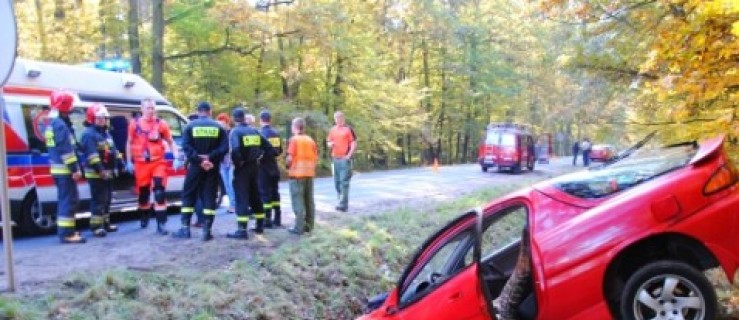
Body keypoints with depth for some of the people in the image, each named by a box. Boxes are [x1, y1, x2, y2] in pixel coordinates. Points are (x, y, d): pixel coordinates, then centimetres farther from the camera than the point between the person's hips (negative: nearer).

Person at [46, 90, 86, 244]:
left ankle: (65, 230, 25)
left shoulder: (52, 124, 17)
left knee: (65, 199, 17)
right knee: (69, 200, -8)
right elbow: (67, 149, -21)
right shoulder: (61, 124, -16)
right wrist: (75, 169, -21)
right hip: (65, 169, -10)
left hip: (58, 169, 10)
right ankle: (66, 233, -7)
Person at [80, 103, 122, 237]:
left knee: (107, 199, 15)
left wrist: (119, 162, 15)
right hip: (96, 174, -10)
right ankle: (96, 226, -8)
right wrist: (100, 169, -28)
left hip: (108, 173, 10)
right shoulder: (89, 134, -14)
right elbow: (92, 155, -23)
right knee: (98, 200, -10)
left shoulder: (106, 133, 18)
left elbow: (113, 150, 23)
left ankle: (105, 223, 24)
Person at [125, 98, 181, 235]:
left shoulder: (161, 124, -2)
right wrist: (129, 162, 9)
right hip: (141, 163, 2)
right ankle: (144, 218, 38)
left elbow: (171, 142, 7)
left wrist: (176, 158, -2)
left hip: (158, 162, -2)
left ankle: (161, 224, -8)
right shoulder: (135, 124, 1)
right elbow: (129, 143, 12)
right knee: (143, 192, 13)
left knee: (159, 193, -9)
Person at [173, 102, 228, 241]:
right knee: (209, 197, 4)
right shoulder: (218, 127, 3)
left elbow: (186, 147, -11)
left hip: (195, 166, -1)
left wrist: (198, 160, -12)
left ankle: (185, 228, 7)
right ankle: (207, 230, -1)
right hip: (212, 167, 1)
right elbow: (224, 147, -8)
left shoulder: (190, 126, 0)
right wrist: (211, 159, -11)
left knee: (188, 195, 10)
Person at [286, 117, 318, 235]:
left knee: (298, 201, -3)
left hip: (297, 173, -6)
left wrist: (287, 166, 5)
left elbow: (290, 158, -14)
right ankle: (309, 225, 16)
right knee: (309, 200, 11)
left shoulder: (294, 140, -10)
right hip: (309, 173, 6)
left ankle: (299, 227, -4)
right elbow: (316, 158, 8)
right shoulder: (311, 140, 8)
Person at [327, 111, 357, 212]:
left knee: (344, 181, -10)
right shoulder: (332, 130, 14)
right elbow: (328, 142, 21)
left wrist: (349, 155, -13)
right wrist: (330, 144, -3)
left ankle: (343, 204, -9)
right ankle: (342, 202, 21)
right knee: (337, 181, 10)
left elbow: (354, 143, -5)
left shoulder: (348, 129, -3)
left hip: (345, 159, -6)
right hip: (335, 158, 6)